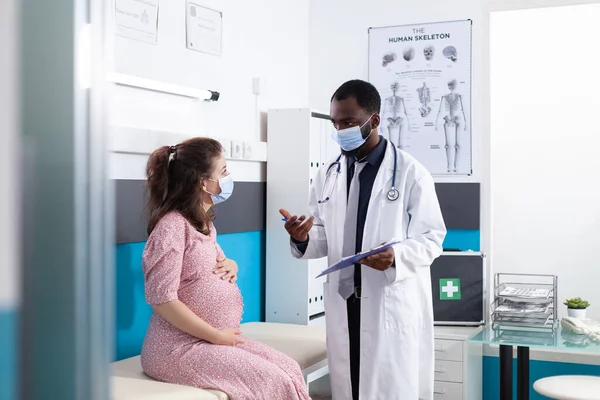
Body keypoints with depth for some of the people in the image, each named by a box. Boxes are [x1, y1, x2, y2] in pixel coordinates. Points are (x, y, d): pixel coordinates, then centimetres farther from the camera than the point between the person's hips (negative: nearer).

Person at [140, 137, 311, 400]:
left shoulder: (204, 223, 13)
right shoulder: (172, 225, -16)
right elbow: (162, 299, -21)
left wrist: (231, 265, 4)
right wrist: (217, 336, -18)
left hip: (218, 339, 9)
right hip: (180, 347, -9)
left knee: (290, 370, -7)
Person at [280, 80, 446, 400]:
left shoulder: (410, 173, -5)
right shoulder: (328, 175, 9)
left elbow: (432, 238, -5)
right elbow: (325, 239, 13)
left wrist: (397, 256, -25)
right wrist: (303, 239, -10)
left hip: (393, 303, -4)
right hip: (344, 302, 4)